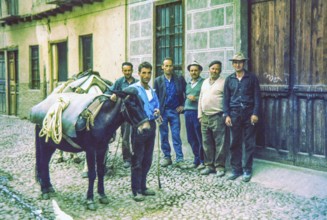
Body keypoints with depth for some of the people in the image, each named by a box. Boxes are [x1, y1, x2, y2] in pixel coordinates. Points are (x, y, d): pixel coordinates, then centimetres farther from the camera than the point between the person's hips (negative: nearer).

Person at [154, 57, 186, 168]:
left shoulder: (179, 79, 1)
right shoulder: (158, 80, 3)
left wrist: (182, 105, 4)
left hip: (175, 110, -1)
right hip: (162, 111, 1)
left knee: (176, 136, -2)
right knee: (163, 136, 7)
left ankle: (179, 160, -1)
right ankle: (166, 157, 18)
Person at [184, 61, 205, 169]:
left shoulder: (203, 82, 0)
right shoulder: (188, 84, 21)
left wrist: (196, 98, -14)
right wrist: (184, 106, 14)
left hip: (198, 112, -6)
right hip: (188, 112, 6)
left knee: (200, 139, -4)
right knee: (191, 139, 8)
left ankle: (202, 161, 6)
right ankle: (197, 160, 19)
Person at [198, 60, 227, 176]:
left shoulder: (224, 82, -3)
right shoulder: (205, 82, 17)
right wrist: (200, 114, 13)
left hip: (217, 117, -6)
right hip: (205, 117, 6)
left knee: (219, 143, -3)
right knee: (207, 143, 9)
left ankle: (220, 167, 5)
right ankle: (209, 165, 18)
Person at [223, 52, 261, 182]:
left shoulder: (251, 78, 2)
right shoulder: (229, 79, 10)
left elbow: (257, 97, 0)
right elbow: (226, 98, 9)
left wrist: (255, 113, -8)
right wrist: (227, 115, 0)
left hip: (249, 114, -2)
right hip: (234, 114, 2)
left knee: (249, 143, 2)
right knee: (235, 143, 4)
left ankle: (247, 170, 10)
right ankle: (236, 169, 13)